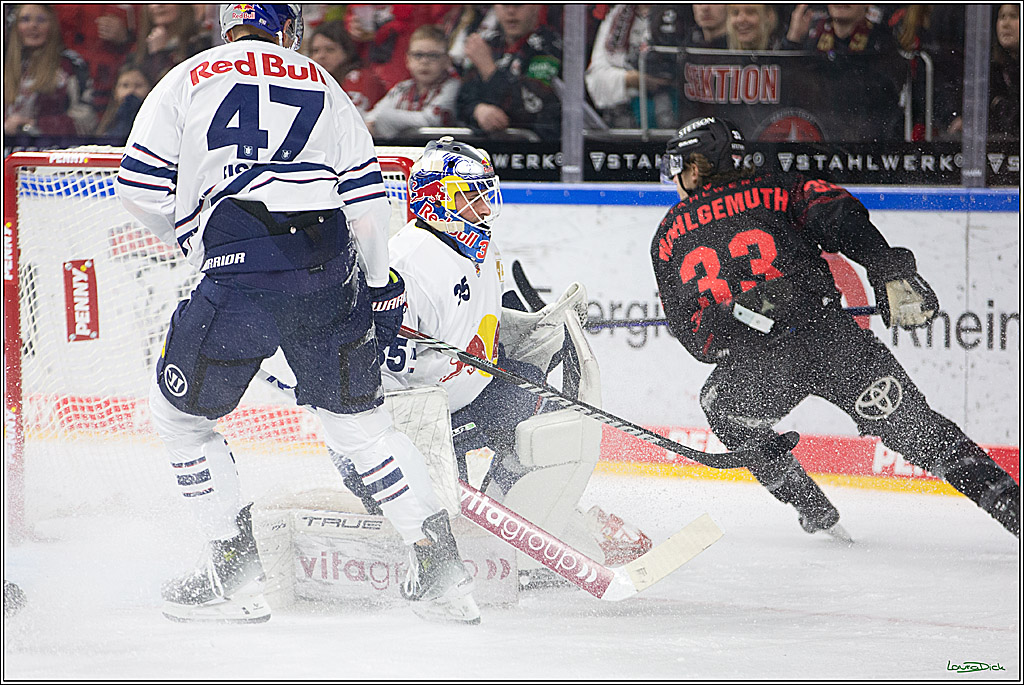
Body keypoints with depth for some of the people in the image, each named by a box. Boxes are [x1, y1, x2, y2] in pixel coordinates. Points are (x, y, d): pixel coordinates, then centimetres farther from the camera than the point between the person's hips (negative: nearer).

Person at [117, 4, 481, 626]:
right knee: (359, 417, 16)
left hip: (240, 274, -3)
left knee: (181, 413, 15)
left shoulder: (189, 79, 14)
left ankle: (234, 573, 12)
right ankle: (439, 566, 9)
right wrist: (381, 287, 22)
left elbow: (141, 186, 11)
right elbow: (366, 194, 15)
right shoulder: (324, 86, 20)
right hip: (328, 269, 3)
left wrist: (190, 236, 29)